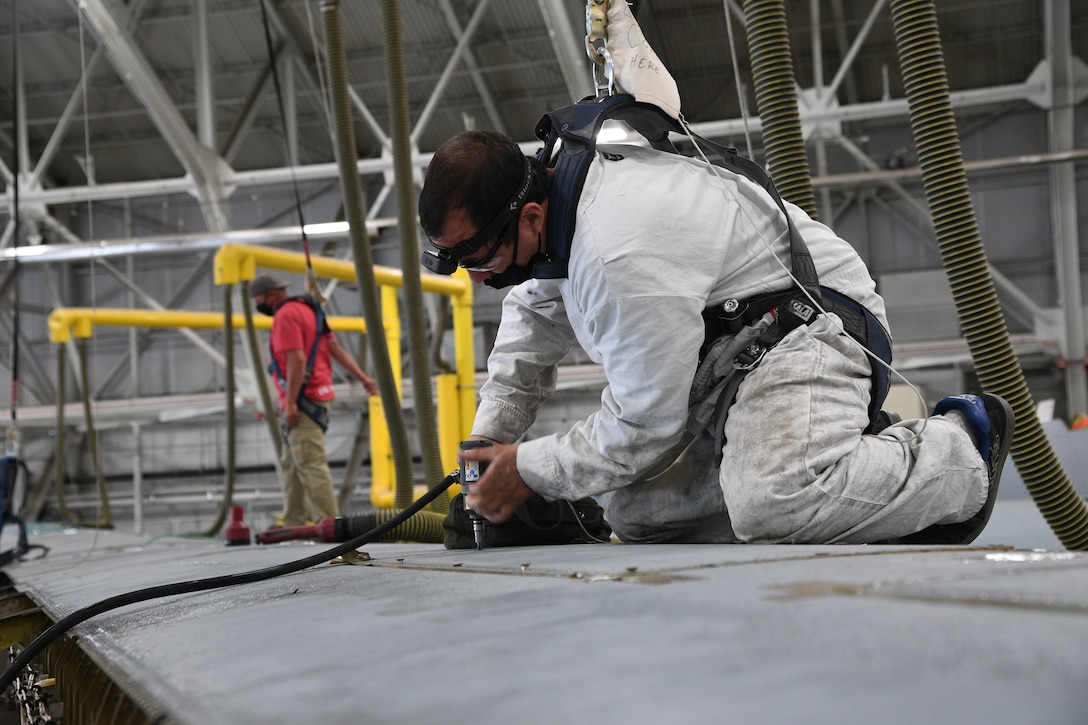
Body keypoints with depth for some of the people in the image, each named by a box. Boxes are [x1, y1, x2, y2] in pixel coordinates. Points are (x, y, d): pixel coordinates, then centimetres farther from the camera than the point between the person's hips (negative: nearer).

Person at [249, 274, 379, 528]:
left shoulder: (286, 315, -11)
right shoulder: (308, 310, 19)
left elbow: (297, 360, -21)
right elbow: (335, 347, 14)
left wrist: (290, 402, -22)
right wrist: (363, 377, 9)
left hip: (303, 400, -10)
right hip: (319, 395, 10)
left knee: (311, 464, -12)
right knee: (291, 464, 14)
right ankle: (293, 524, 16)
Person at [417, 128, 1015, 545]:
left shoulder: (622, 257, -33)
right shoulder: (555, 176, 0)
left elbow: (646, 425, -23)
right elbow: (534, 315, 19)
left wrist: (529, 470, -11)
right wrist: (491, 436, 11)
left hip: (808, 321, -10)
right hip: (725, 356, 10)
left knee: (770, 505, -34)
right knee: (632, 509, 2)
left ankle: (960, 447, -7)